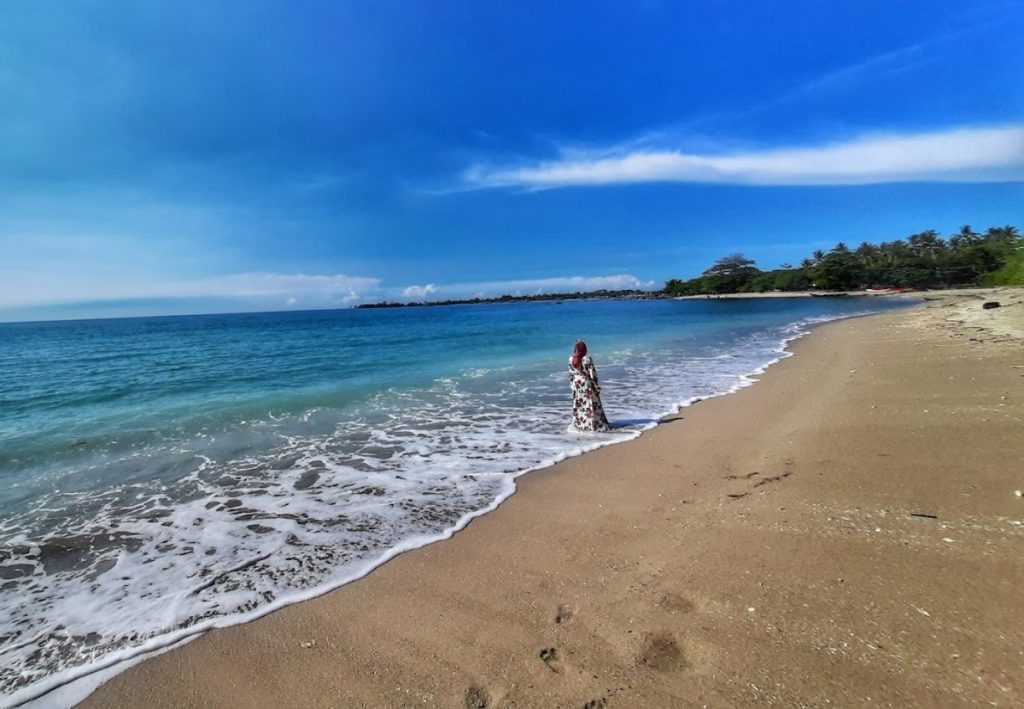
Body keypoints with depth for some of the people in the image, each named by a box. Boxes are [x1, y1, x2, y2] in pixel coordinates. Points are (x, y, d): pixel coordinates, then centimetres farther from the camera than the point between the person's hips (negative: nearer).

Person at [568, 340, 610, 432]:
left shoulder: (571, 359, -4)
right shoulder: (587, 359, -17)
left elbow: (571, 374, 4)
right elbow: (592, 373, -14)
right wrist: (596, 385, -6)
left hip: (576, 384, 4)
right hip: (587, 383, -4)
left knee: (578, 405, 13)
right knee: (591, 405, 4)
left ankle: (579, 425, 20)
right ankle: (596, 424, 9)